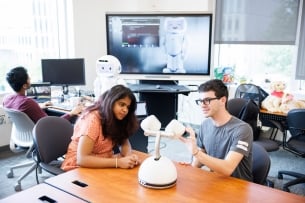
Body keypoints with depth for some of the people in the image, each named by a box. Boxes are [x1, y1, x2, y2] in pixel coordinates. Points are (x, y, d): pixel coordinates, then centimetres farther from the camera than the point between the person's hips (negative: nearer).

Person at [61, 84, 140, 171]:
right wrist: (118, 162, -34)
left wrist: (129, 156, -23)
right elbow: (82, 159, -29)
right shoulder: (92, 119, -23)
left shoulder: (115, 119, 0)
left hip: (102, 165, 7)